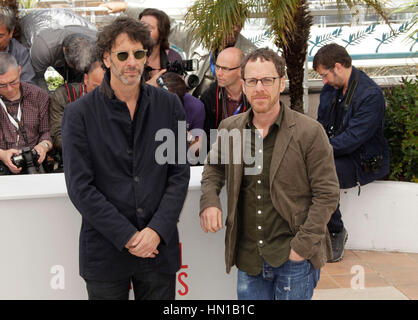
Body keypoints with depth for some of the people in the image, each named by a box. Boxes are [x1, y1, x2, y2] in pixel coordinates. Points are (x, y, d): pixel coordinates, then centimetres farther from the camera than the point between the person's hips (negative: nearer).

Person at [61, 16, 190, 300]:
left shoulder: (169, 105, 2)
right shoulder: (79, 113, -5)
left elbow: (180, 174, 1)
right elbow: (80, 187, -9)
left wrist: (157, 230, -10)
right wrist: (127, 237, -13)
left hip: (160, 247, 2)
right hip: (105, 252, -2)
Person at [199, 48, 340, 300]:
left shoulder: (310, 132, -9)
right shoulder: (230, 128, 3)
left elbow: (327, 194, -7)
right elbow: (214, 167, 21)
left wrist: (303, 245, -12)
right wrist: (209, 200, 2)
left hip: (295, 259, -4)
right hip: (248, 259, 4)